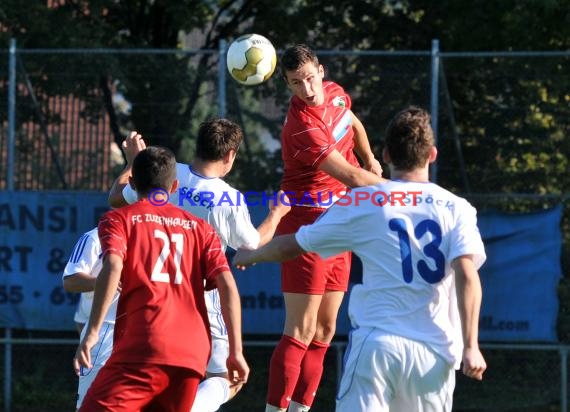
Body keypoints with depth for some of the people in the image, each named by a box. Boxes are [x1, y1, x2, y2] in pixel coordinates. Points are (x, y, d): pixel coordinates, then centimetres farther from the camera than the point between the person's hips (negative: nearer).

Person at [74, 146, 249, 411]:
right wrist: (236, 352, 8)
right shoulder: (200, 228, 21)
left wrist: (92, 332, -13)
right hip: (194, 355, 4)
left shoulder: (118, 219, 11)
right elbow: (228, 285, 9)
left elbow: (113, 269, -9)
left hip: (141, 349, -4)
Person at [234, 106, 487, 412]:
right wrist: (470, 346, -10)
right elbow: (467, 275, -9)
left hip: (376, 343, -1)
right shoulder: (456, 209, 5)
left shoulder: (361, 204, 6)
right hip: (434, 350, 1)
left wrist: (250, 256, 35)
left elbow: (292, 245, 15)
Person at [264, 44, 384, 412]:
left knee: (325, 330, 9)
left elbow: (354, 125, 29)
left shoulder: (335, 94, 3)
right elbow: (352, 177, -22)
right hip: (308, 225, -9)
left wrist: (371, 162, 14)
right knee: (301, 331, -12)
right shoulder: (302, 127, -24)